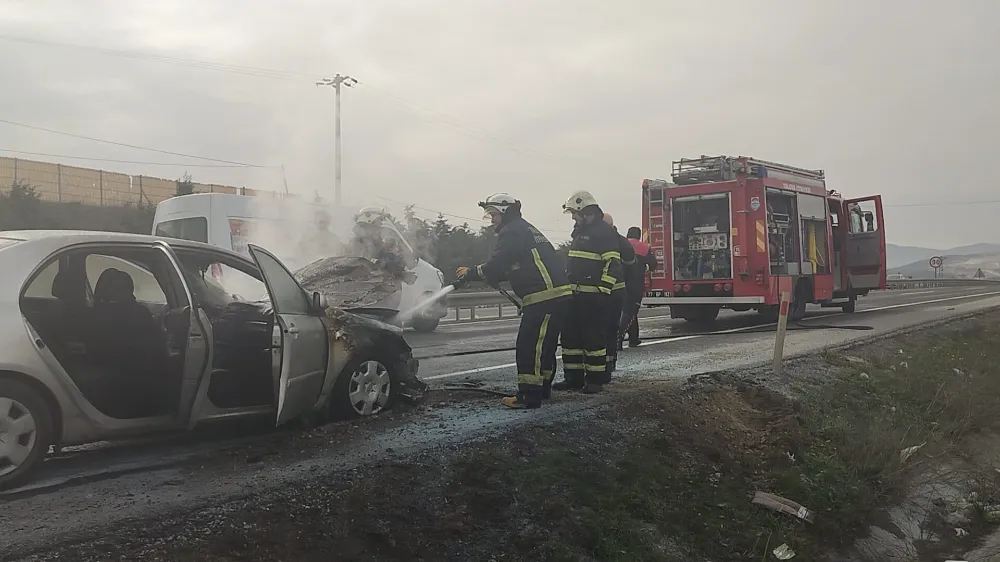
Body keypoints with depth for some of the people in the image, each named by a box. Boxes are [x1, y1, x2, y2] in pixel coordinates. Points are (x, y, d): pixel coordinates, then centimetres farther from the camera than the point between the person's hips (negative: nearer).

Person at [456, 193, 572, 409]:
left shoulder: (513, 231, -8)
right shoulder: (526, 229, 25)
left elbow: (496, 266, -15)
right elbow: (511, 267, 26)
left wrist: (471, 273, -1)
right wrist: (492, 277, 16)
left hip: (545, 297, -11)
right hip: (558, 295, 11)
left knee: (529, 346, -8)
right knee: (544, 345, 17)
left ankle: (529, 397, -6)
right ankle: (542, 388, 27)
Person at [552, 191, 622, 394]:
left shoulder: (604, 232, -9)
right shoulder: (580, 232, 19)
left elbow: (613, 264, -15)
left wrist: (603, 290, -21)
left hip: (594, 296, -9)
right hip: (575, 295, 9)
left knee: (594, 337, -4)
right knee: (570, 336, 10)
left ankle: (596, 379, 4)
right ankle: (573, 377, 17)